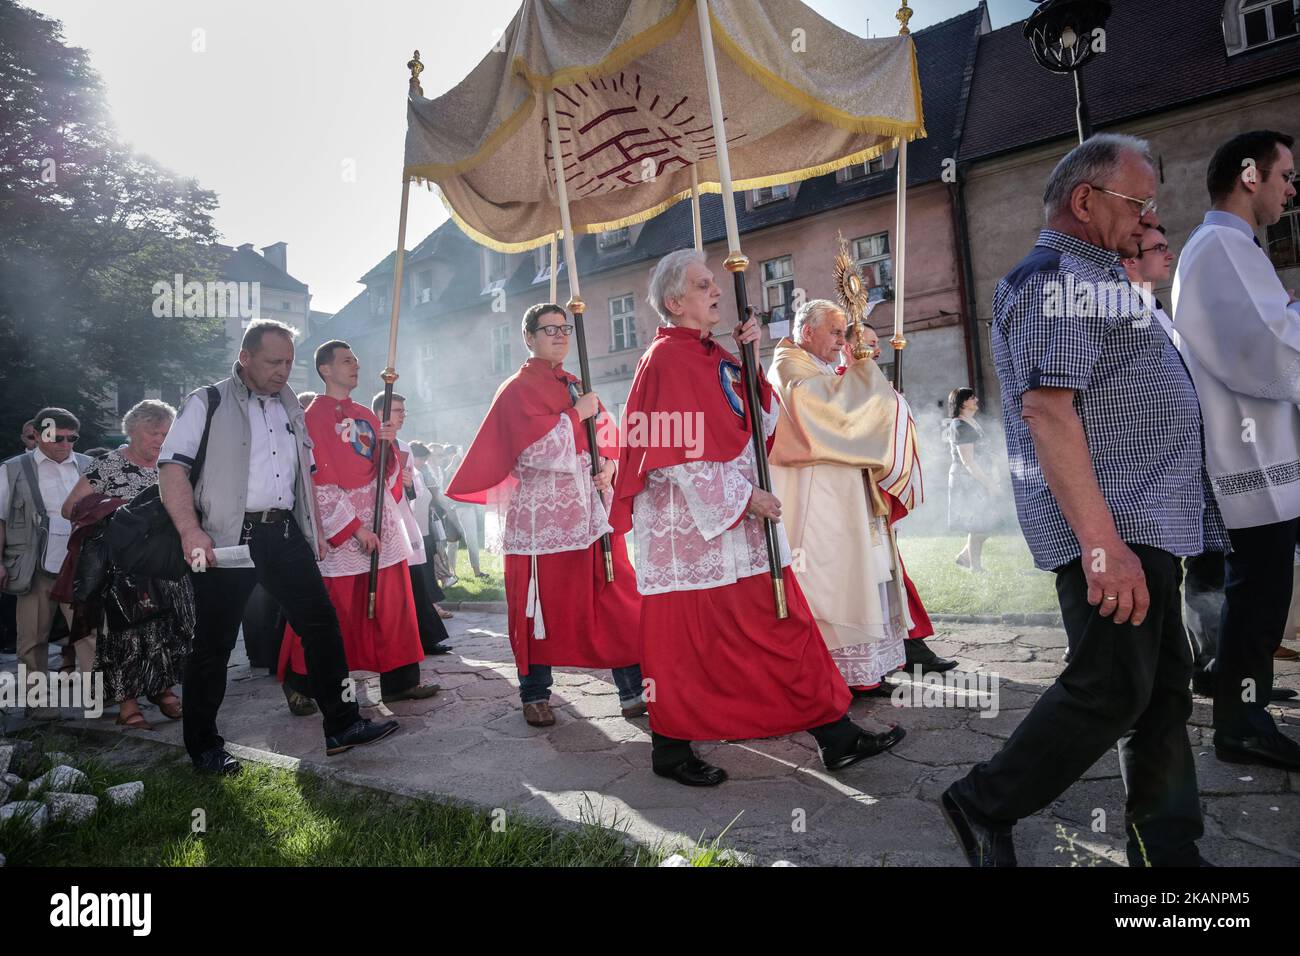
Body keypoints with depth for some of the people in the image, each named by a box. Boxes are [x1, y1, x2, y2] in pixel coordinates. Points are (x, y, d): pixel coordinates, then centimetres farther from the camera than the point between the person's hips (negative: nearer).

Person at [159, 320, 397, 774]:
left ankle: (342, 725, 10)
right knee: (213, 643, 3)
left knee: (322, 622, 1)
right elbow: (172, 467, -9)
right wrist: (190, 530, -21)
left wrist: (314, 528, 18)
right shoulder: (208, 403, -1)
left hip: (285, 532, 6)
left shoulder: (290, 408, 18)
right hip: (228, 538, -5)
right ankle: (203, 747, 19)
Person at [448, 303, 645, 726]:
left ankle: (634, 691, 10)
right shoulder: (517, 390, -2)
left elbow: (604, 440, 21)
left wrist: (608, 465, 0)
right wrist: (577, 414, -11)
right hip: (542, 515, -5)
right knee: (540, 608, 4)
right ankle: (535, 696, 21)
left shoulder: (577, 387, 17)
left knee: (618, 603, 2)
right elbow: (536, 452, -16)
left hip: (591, 512, 6)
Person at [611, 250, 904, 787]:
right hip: (691, 522, -9)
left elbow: (760, 425, 12)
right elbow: (676, 454, -19)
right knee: (686, 639, 3)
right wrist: (743, 495, -17)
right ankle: (671, 750, 20)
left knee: (785, 627, 10)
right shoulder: (665, 361, -11)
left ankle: (835, 733, 19)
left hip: (741, 521, 9)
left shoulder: (716, 357, 15)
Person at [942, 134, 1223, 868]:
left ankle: (1166, 845, 26)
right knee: (1112, 691, -6)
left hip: (1144, 522, 11)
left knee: (1165, 688, 13)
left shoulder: (1091, 279, 22)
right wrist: (1101, 540, -29)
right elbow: (1046, 407, -25)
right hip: (1112, 527, -11)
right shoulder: (1058, 278, -12)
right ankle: (985, 806, 9)